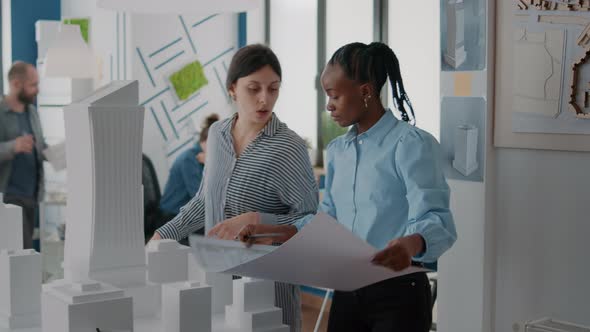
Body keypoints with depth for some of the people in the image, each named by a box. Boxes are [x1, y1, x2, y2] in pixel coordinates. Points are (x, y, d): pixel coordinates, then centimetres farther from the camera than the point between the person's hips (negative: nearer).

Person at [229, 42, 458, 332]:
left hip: (398, 295, -6)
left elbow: (435, 219, -20)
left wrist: (411, 243, -41)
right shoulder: (337, 150, 12)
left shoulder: (411, 144, -11)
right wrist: (279, 232, 6)